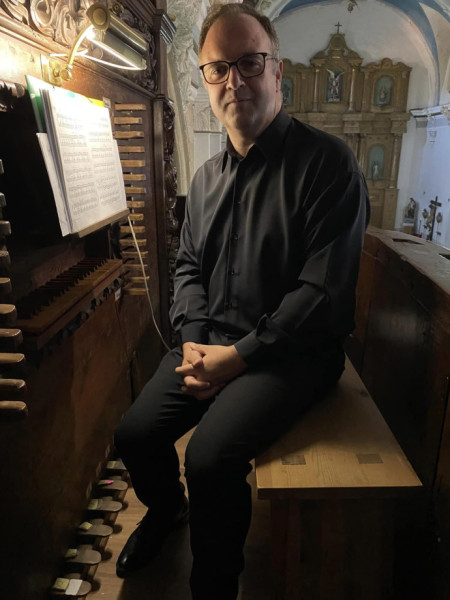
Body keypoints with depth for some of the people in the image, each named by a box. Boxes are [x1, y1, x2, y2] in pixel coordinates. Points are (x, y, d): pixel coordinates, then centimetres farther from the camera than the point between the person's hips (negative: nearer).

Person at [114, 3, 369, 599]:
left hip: (292, 350, -5)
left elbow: (324, 291, -17)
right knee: (135, 434, -2)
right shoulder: (208, 176, 11)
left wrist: (240, 356, -18)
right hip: (211, 341, 6)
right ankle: (166, 509, 34)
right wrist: (194, 338, -4)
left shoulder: (327, 163, -11)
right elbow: (188, 264, 14)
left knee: (210, 457, -24)